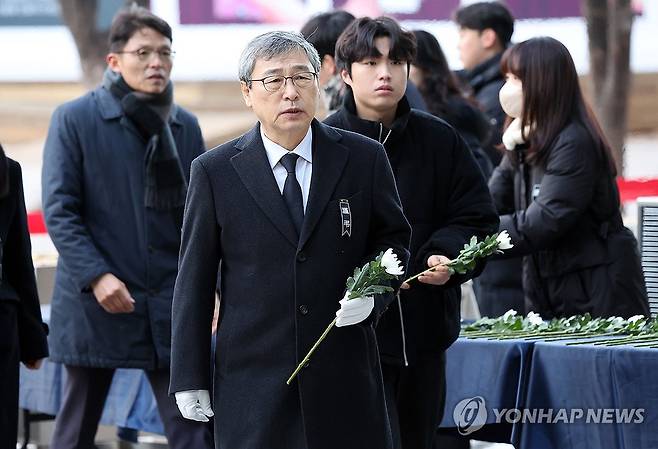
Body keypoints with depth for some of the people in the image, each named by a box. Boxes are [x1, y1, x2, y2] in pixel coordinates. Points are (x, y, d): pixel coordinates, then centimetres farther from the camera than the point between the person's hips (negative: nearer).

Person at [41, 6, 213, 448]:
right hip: (97, 305, -3)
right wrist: (96, 276, -18)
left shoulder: (186, 126, 10)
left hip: (172, 310, 3)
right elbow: (59, 211, -7)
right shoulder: (75, 119, -2)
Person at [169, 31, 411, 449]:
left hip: (345, 378, 1)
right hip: (253, 381, -1)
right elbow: (194, 280, 4)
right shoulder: (214, 172, 2)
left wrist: (373, 292, -7)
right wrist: (189, 379, 1)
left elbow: (393, 239, 15)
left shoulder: (364, 159, 4)